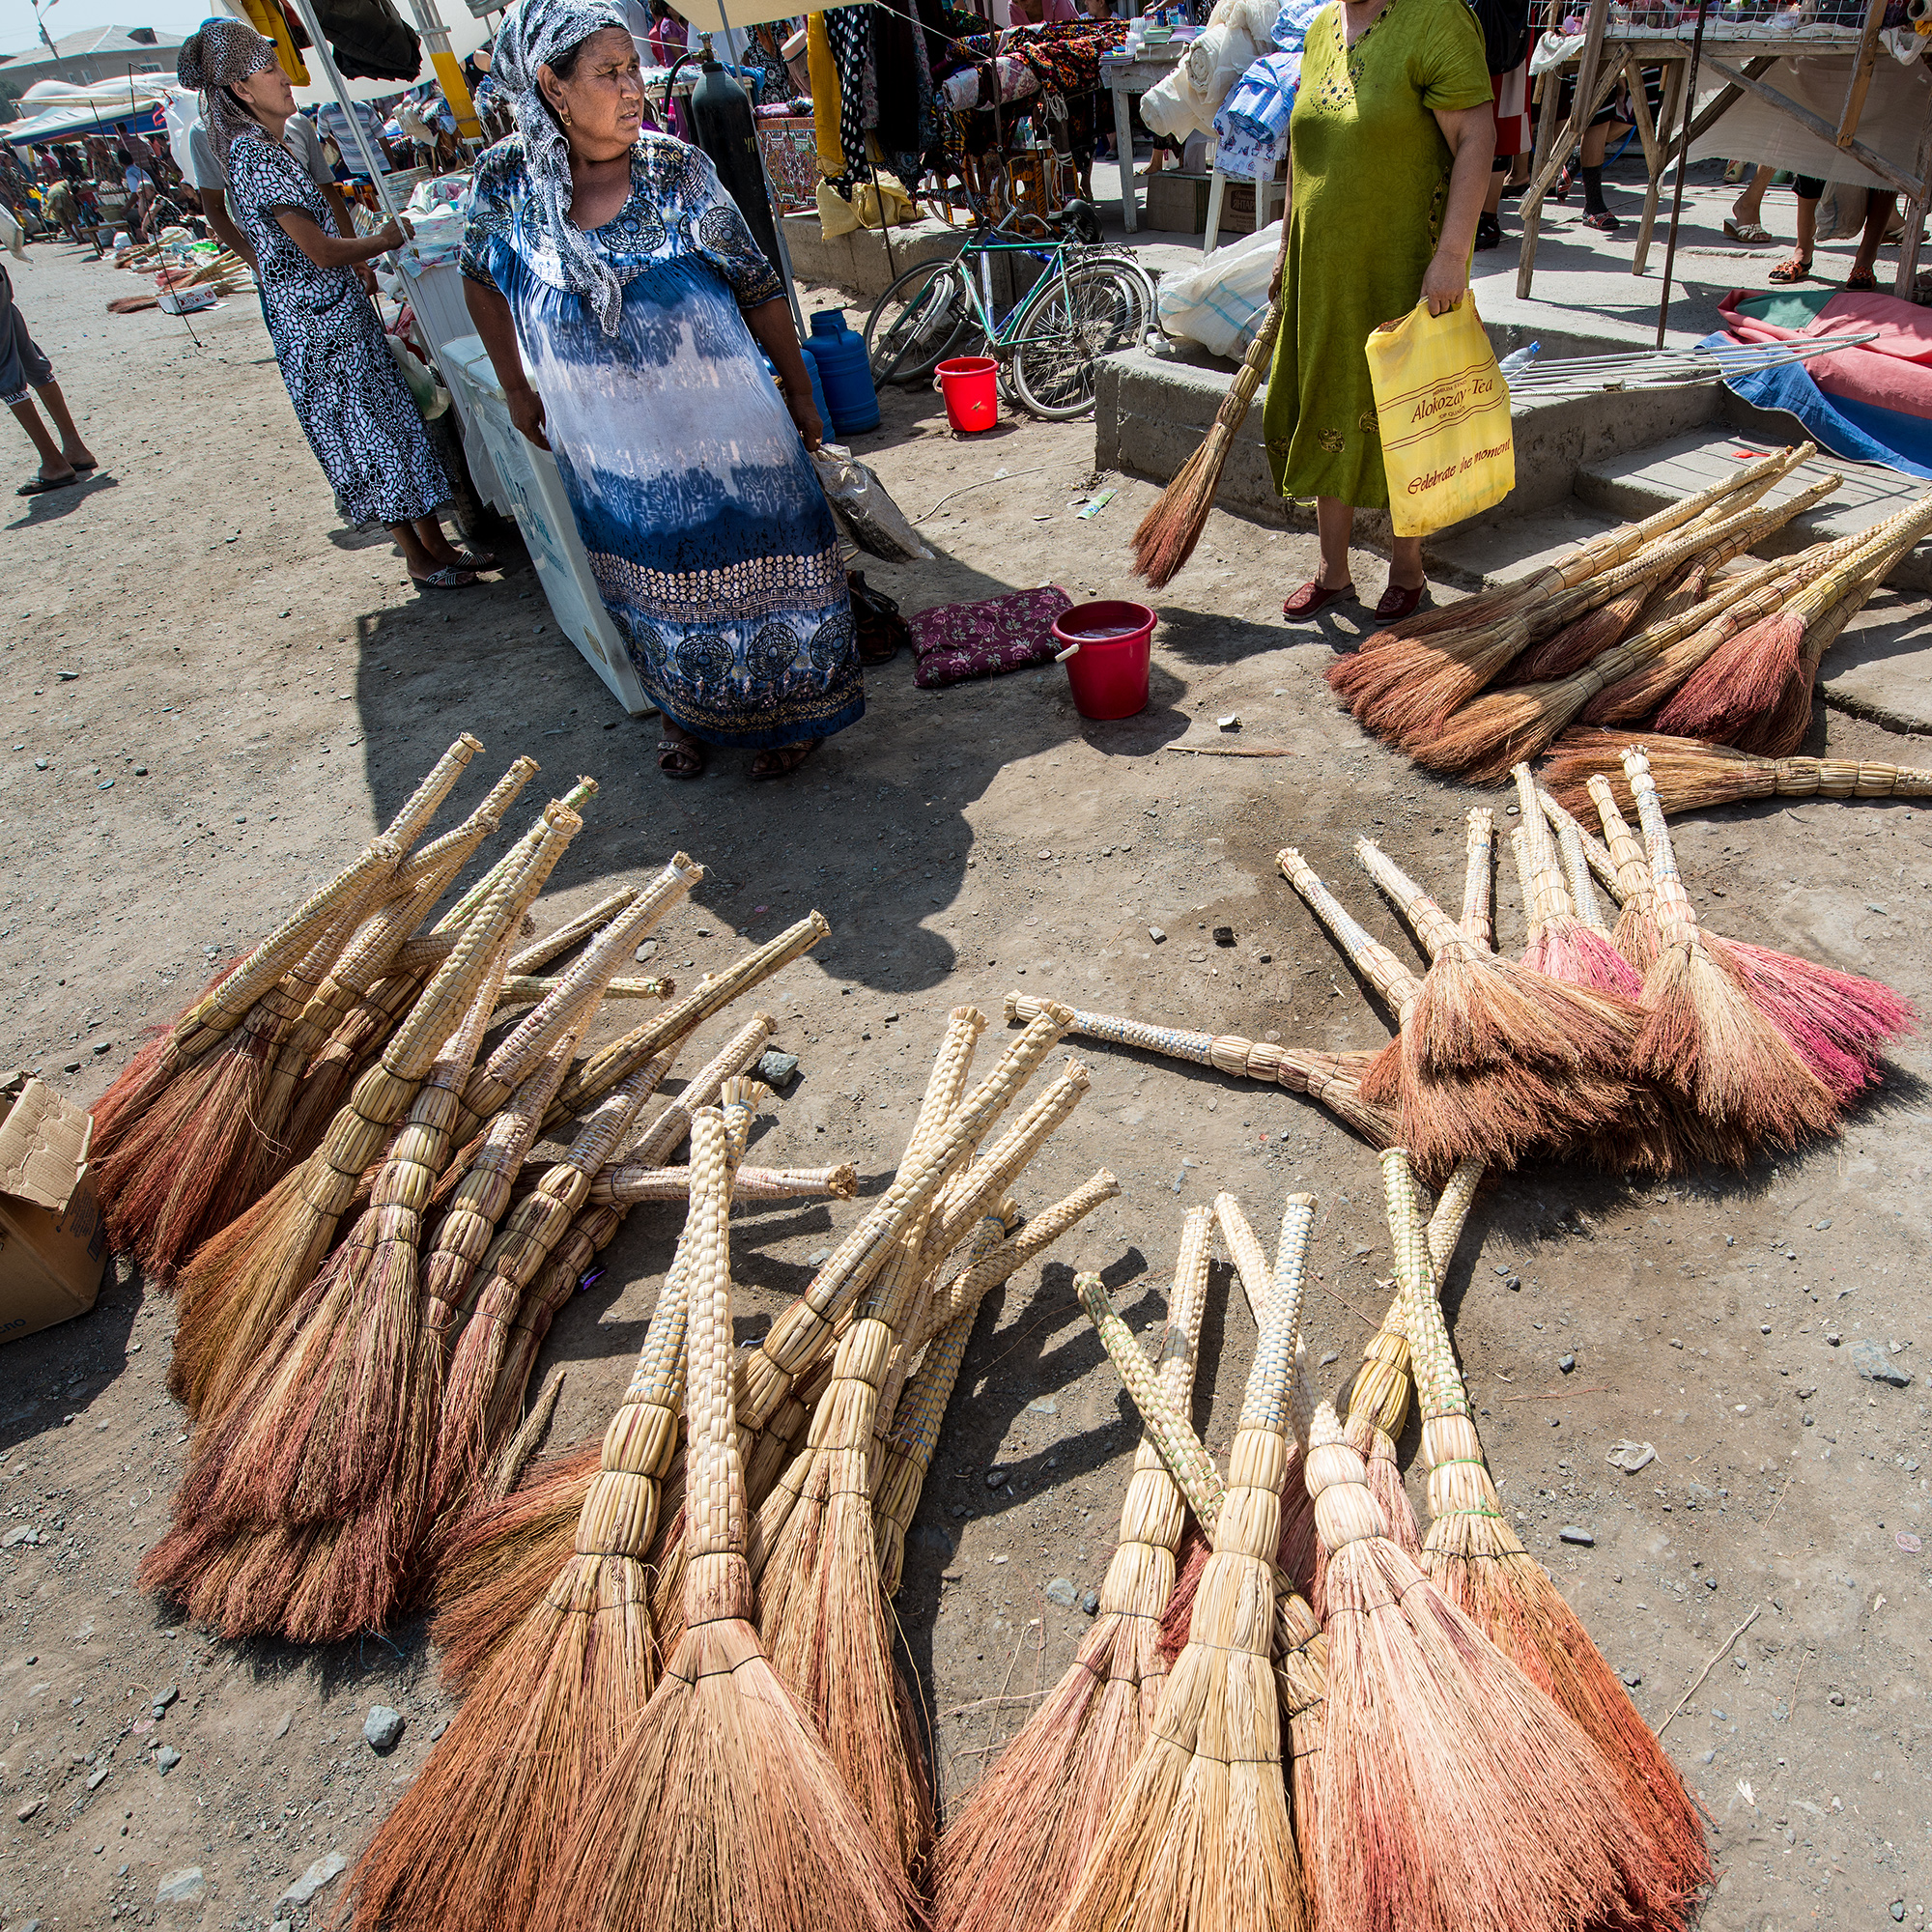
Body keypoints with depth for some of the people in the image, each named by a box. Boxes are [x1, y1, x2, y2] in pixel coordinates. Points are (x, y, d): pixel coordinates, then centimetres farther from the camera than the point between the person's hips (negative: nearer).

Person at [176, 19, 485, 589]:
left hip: (338, 310, 10)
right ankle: (420, 560, 6)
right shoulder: (256, 157, -17)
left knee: (393, 420, 11)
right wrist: (385, 240, -6)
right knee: (366, 434, -3)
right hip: (319, 321, -10)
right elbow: (321, 251, -20)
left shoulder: (267, 146, 14)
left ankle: (436, 546, 16)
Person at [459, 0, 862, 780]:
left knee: (753, 563, 8)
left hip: (721, 427, -2)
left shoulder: (678, 169, -11)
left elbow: (759, 288, -4)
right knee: (655, 585, 16)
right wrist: (516, 389, 11)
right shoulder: (508, 178, -7)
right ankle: (685, 713, 38)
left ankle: (791, 714, 27)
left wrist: (800, 392, -1)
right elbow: (481, 278, 11)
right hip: (609, 445, 2)